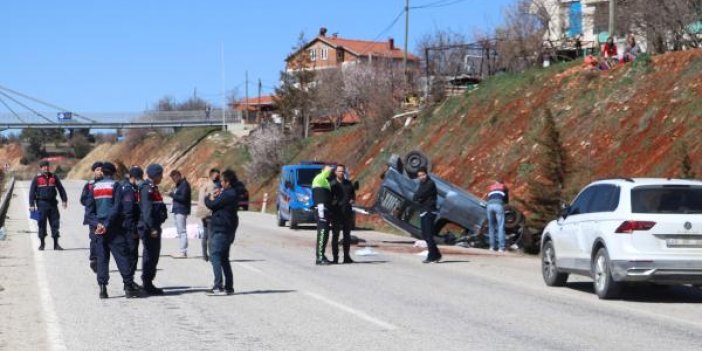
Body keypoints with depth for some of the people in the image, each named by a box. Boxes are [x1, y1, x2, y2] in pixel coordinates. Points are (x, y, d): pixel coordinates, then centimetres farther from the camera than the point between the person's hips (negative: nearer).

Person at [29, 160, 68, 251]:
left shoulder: (54, 177, 7)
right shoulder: (37, 179, 0)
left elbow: (61, 188, 12)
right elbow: (32, 192, 0)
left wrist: (64, 200, 5)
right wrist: (32, 205, -6)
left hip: (52, 202, 2)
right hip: (42, 203, -2)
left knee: (55, 223, 1)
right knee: (42, 223, 2)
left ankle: (56, 244, 6)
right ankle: (42, 244, 12)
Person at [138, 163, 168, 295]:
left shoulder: (152, 188, 18)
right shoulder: (147, 189, -15)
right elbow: (146, 210, -22)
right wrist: (152, 228, -25)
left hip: (154, 227, 10)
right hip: (149, 228, -10)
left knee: (153, 255, 14)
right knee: (150, 255, -6)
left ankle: (148, 284, 21)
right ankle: (148, 285, -1)